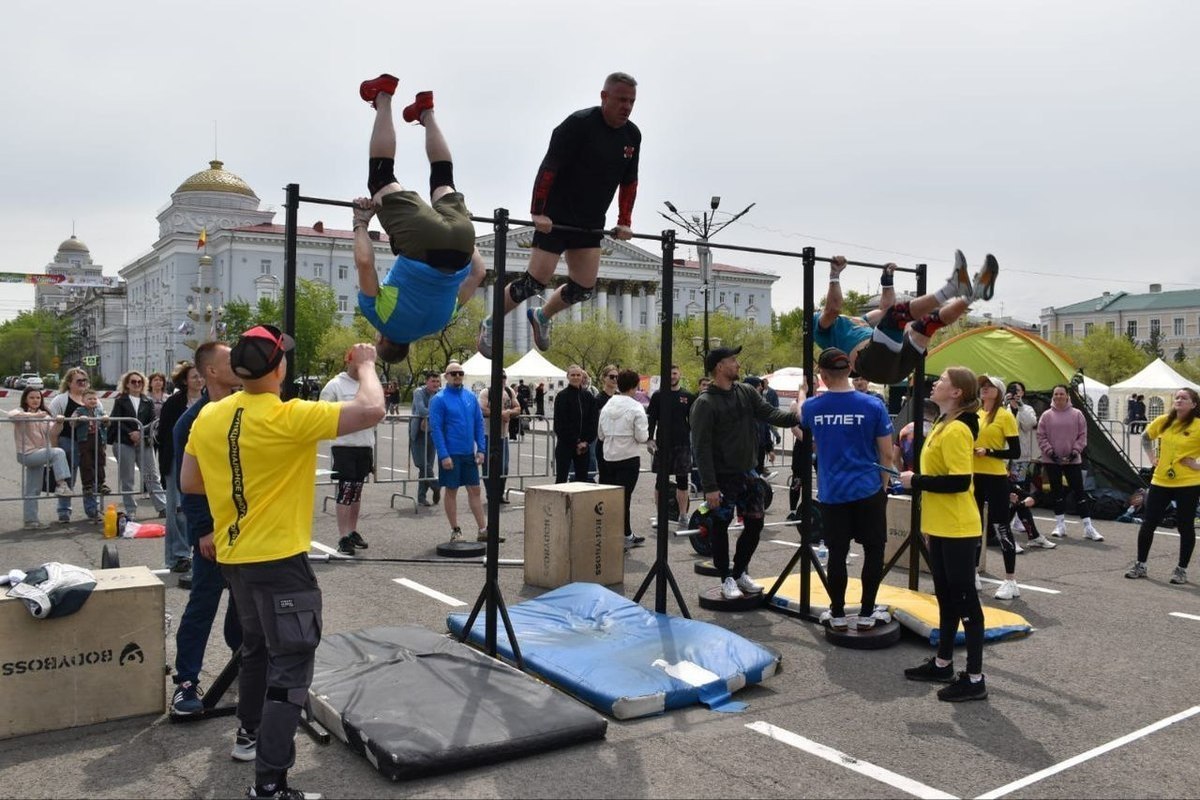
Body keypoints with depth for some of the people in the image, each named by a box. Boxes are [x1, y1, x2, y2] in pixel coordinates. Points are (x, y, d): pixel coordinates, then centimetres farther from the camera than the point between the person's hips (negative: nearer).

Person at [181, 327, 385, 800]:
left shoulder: (208, 417, 1)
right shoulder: (289, 418, -20)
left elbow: (189, 483, 12)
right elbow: (371, 411, -24)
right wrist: (366, 366, -7)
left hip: (233, 556, 8)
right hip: (279, 559, -8)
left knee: (257, 648, 27)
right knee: (290, 668, -1)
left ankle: (249, 733, 44)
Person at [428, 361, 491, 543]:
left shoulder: (470, 397, 7)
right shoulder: (439, 399, -8)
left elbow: (479, 424, 9)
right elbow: (435, 429, -11)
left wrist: (481, 449, 1)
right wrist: (444, 455, -17)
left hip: (469, 453, 5)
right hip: (451, 454, -5)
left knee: (475, 490, 8)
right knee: (451, 491, 5)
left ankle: (483, 530, 13)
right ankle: (455, 532, 14)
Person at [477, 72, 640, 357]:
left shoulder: (633, 135, 5)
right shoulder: (579, 124, -15)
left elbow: (629, 182, 14)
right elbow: (549, 167, -19)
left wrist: (624, 222, 10)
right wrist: (538, 212, -23)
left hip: (591, 224, 7)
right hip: (556, 218, -6)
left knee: (584, 288, 4)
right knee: (536, 280, -8)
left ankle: (541, 317, 31)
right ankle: (491, 324, 12)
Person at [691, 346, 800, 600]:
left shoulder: (747, 392, 5)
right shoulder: (705, 403, -15)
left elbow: (770, 414, -4)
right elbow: (702, 448, -17)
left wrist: (799, 416, -22)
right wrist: (709, 487, -21)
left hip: (747, 472, 7)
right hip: (722, 477, -7)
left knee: (755, 523, 11)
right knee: (721, 528, 5)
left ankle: (740, 573, 27)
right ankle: (727, 579, 18)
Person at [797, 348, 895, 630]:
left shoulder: (812, 407, -4)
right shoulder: (873, 405, -9)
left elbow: (801, 430, 21)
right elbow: (886, 453, -4)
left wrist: (801, 396, 37)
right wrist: (884, 484, 13)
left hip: (831, 493, 1)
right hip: (868, 490, -1)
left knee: (837, 553, 9)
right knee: (873, 551, 12)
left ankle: (837, 615, 18)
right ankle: (866, 614, 18)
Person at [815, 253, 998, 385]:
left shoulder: (856, 321, 43)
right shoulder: (822, 323, 17)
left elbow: (884, 307, 49)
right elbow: (833, 308, -6)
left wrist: (888, 280, 45)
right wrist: (835, 275, -6)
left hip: (895, 365, 9)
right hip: (870, 361, -9)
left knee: (928, 320, 6)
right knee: (896, 313, -27)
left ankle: (974, 291, -14)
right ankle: (952, 287, -39)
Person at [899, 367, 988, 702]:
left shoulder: (957, 430, -18)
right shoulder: (942, 425, 11)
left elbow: (959, 482, -26)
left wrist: (915, 480, -17)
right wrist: (929, 522, 18)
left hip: (958, 529, -10)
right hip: (941, 527, 10)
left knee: (965, 600, -1)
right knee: (946, 596, 18)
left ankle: (975, 679, 8)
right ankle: (943, 663, 31)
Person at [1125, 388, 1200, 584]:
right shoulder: (1163, 421, 2)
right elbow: (1145, 437, 21)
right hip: (1160, 481, 4)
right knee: (1148, 523, 5)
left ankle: (1181, 570, 19)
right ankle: (1140, 565, 16)